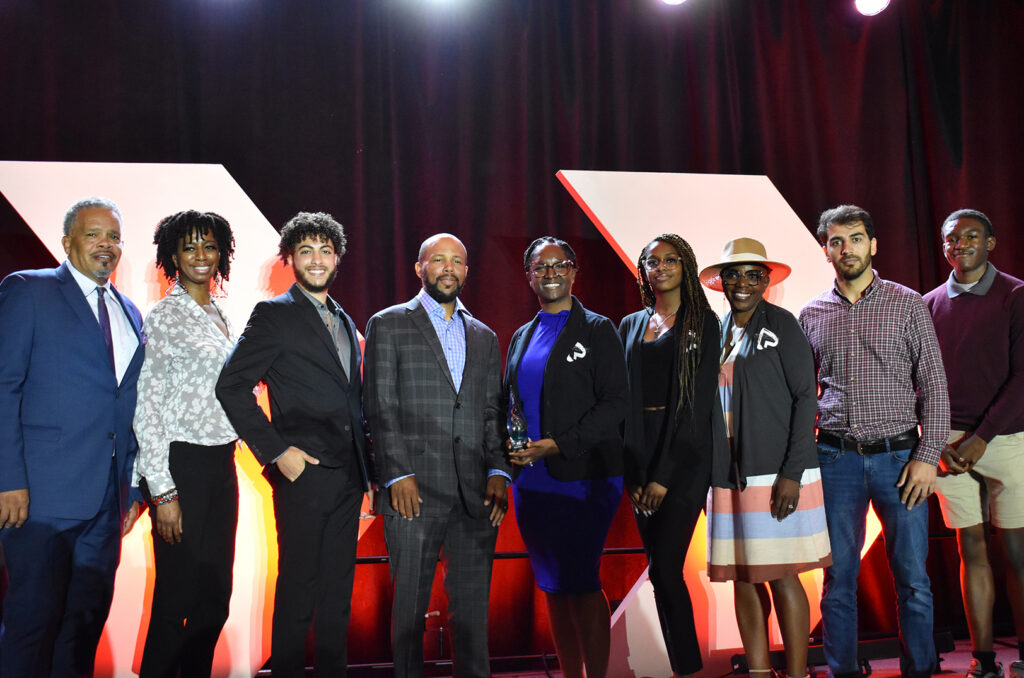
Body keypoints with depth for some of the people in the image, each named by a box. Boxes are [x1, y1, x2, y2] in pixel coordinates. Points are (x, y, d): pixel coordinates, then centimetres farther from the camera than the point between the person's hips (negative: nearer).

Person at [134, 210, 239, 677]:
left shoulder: (220, 318, 15)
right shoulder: (164, 317, -6)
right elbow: (148, 408, -11)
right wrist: (162, 491, -15)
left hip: (223, 464, 7)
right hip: (182, 464, -7)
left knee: (216, 594, 11)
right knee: (176, 597, -2)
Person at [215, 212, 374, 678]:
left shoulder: (345, 323, 18)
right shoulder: (274, 314, -3)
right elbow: (232, 386, -10)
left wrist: (367, 465, 10)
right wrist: (276, 452, -14)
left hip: (348, 476, 6)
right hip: (305, 472, -6)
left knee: (338, 589, 13)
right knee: (298, 589, 0)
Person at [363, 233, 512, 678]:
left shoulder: (484, 337, 18)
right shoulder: (388, 325, 5)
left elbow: (493, 413, 15)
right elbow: (379, 407, -2)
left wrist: (498, 472, 1)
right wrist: (397, 475, -10)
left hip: (475, 494, 4)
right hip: (415, 490, -3)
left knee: (473, 604, 8)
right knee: (410, 603, 4)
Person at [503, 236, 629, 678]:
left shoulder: (598, 330, -1)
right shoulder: (522, 338, 16)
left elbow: (615, 403, -10)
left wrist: (558, 445, -16)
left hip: (582, 477, -6)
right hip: (531, 479, 6)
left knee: (580, 584, -6)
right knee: (554, 588, 10)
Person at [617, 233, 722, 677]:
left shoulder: (704, 324, 0)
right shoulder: (631, 325, 14)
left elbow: (699, 402, -7)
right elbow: (622, 398, 9)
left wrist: (666, 475, -12)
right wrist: (633, 472, -1)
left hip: (685, 454, -5)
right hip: (639, 456, 5)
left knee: (665, 568, -10)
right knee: (661, 570, 6)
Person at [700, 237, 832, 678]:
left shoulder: (781, 325, -3)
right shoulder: (716, 333, 12)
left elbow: (805, 398, -8)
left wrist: (792, 473, -15)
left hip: (776, 473, -5)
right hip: (729, 475, 5)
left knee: (781, 575, -2)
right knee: (742, 576, 8)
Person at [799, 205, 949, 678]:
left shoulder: (907, 305, 3)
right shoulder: (811, 315, 8)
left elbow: (934, 386, 1)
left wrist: (927, 456, -8)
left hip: (898, 455, -1)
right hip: (836, 460, 1)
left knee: (912, 579, 3)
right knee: (839, 579, 7)